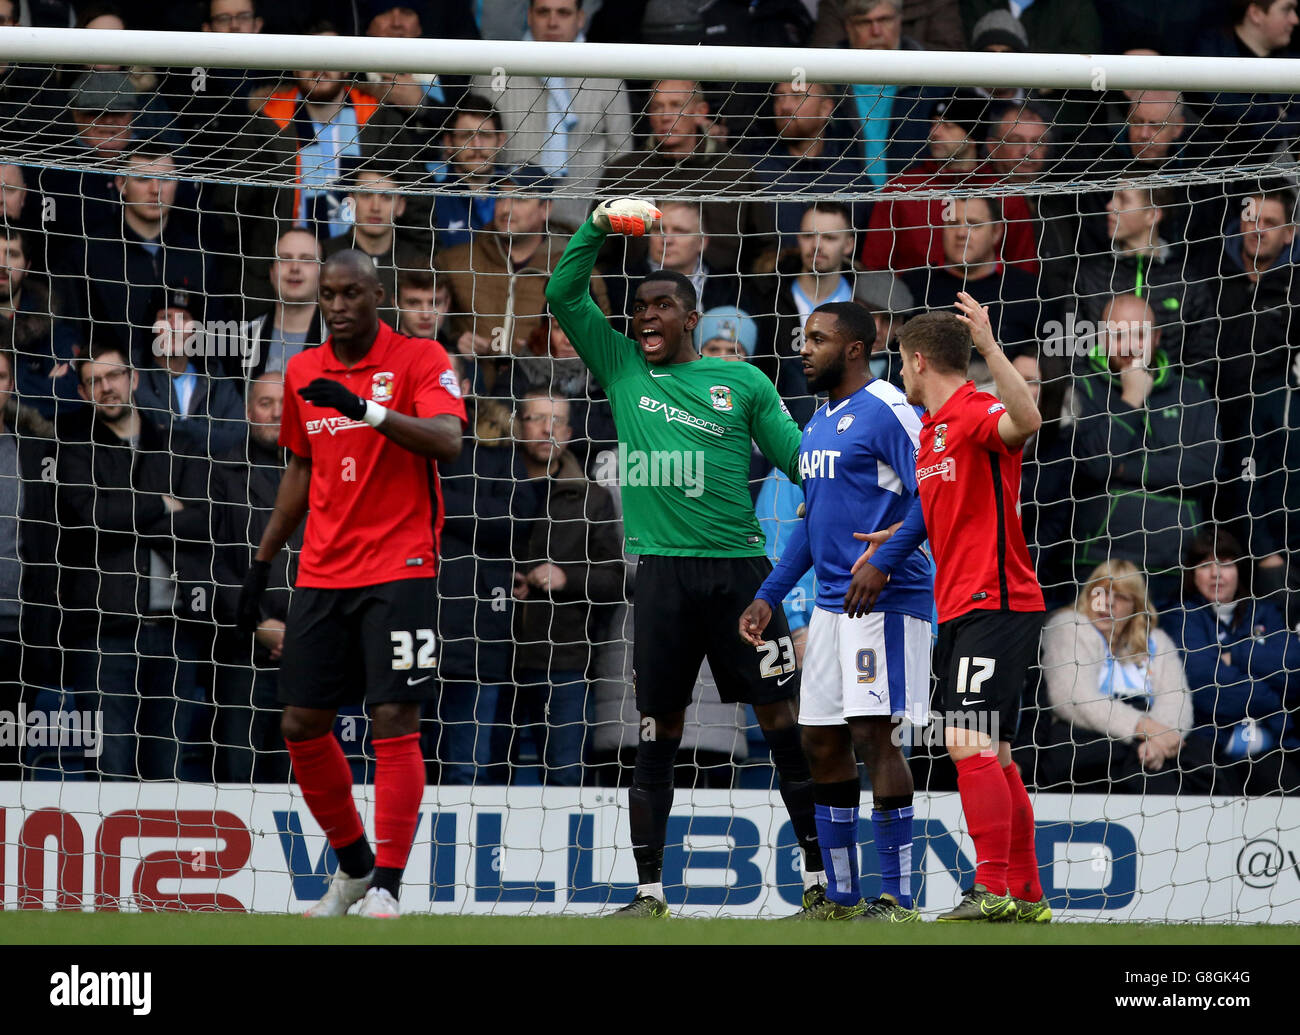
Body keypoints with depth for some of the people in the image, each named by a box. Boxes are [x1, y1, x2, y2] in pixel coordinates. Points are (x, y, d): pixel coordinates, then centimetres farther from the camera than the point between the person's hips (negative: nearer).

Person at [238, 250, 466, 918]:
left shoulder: (419, 361, -5)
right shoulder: (302, 373, 12)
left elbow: (446, 442, -21)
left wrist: (366, 409, -34)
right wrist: (262, 562, 22)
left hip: (399, 572, -6)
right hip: (322, 575, 6)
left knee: (394, 722, -12)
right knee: (301, 725, 5)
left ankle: (386, 888, -9)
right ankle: (353, 865, 23)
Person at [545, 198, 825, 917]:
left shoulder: (741, 383, 10)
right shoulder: (621, 369, 13)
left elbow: (799, 456, 11)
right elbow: (563, 296, 8)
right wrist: (599, 227, -2)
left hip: (740, 567, -1)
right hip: (662, 571, 1)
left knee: (780, 719, -1)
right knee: (657, 735, 3)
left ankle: (819, 874, 4)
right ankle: (649, 891, 8)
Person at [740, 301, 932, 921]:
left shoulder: (886, 411, -10)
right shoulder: (819, 422, 18)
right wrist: (769, 597, 23)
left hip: (886, 601, -9)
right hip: (832, 604, 9)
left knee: (873, 733, -13)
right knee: (821, 742, 8)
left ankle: (898, 901, -10)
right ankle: (841, 899, 15)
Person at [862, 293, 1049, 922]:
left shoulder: (976, 414, -12)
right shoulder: (932, 431, 17)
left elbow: (1026, 421, -36)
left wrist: (990, 347, -40)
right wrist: (892, 541, 32)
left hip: (995, 605, -10)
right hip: (958, 609, 10)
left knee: (970, 745, -18)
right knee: (992, 757, 11)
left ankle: (994, 890, -20)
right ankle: (1026, 896, 16)